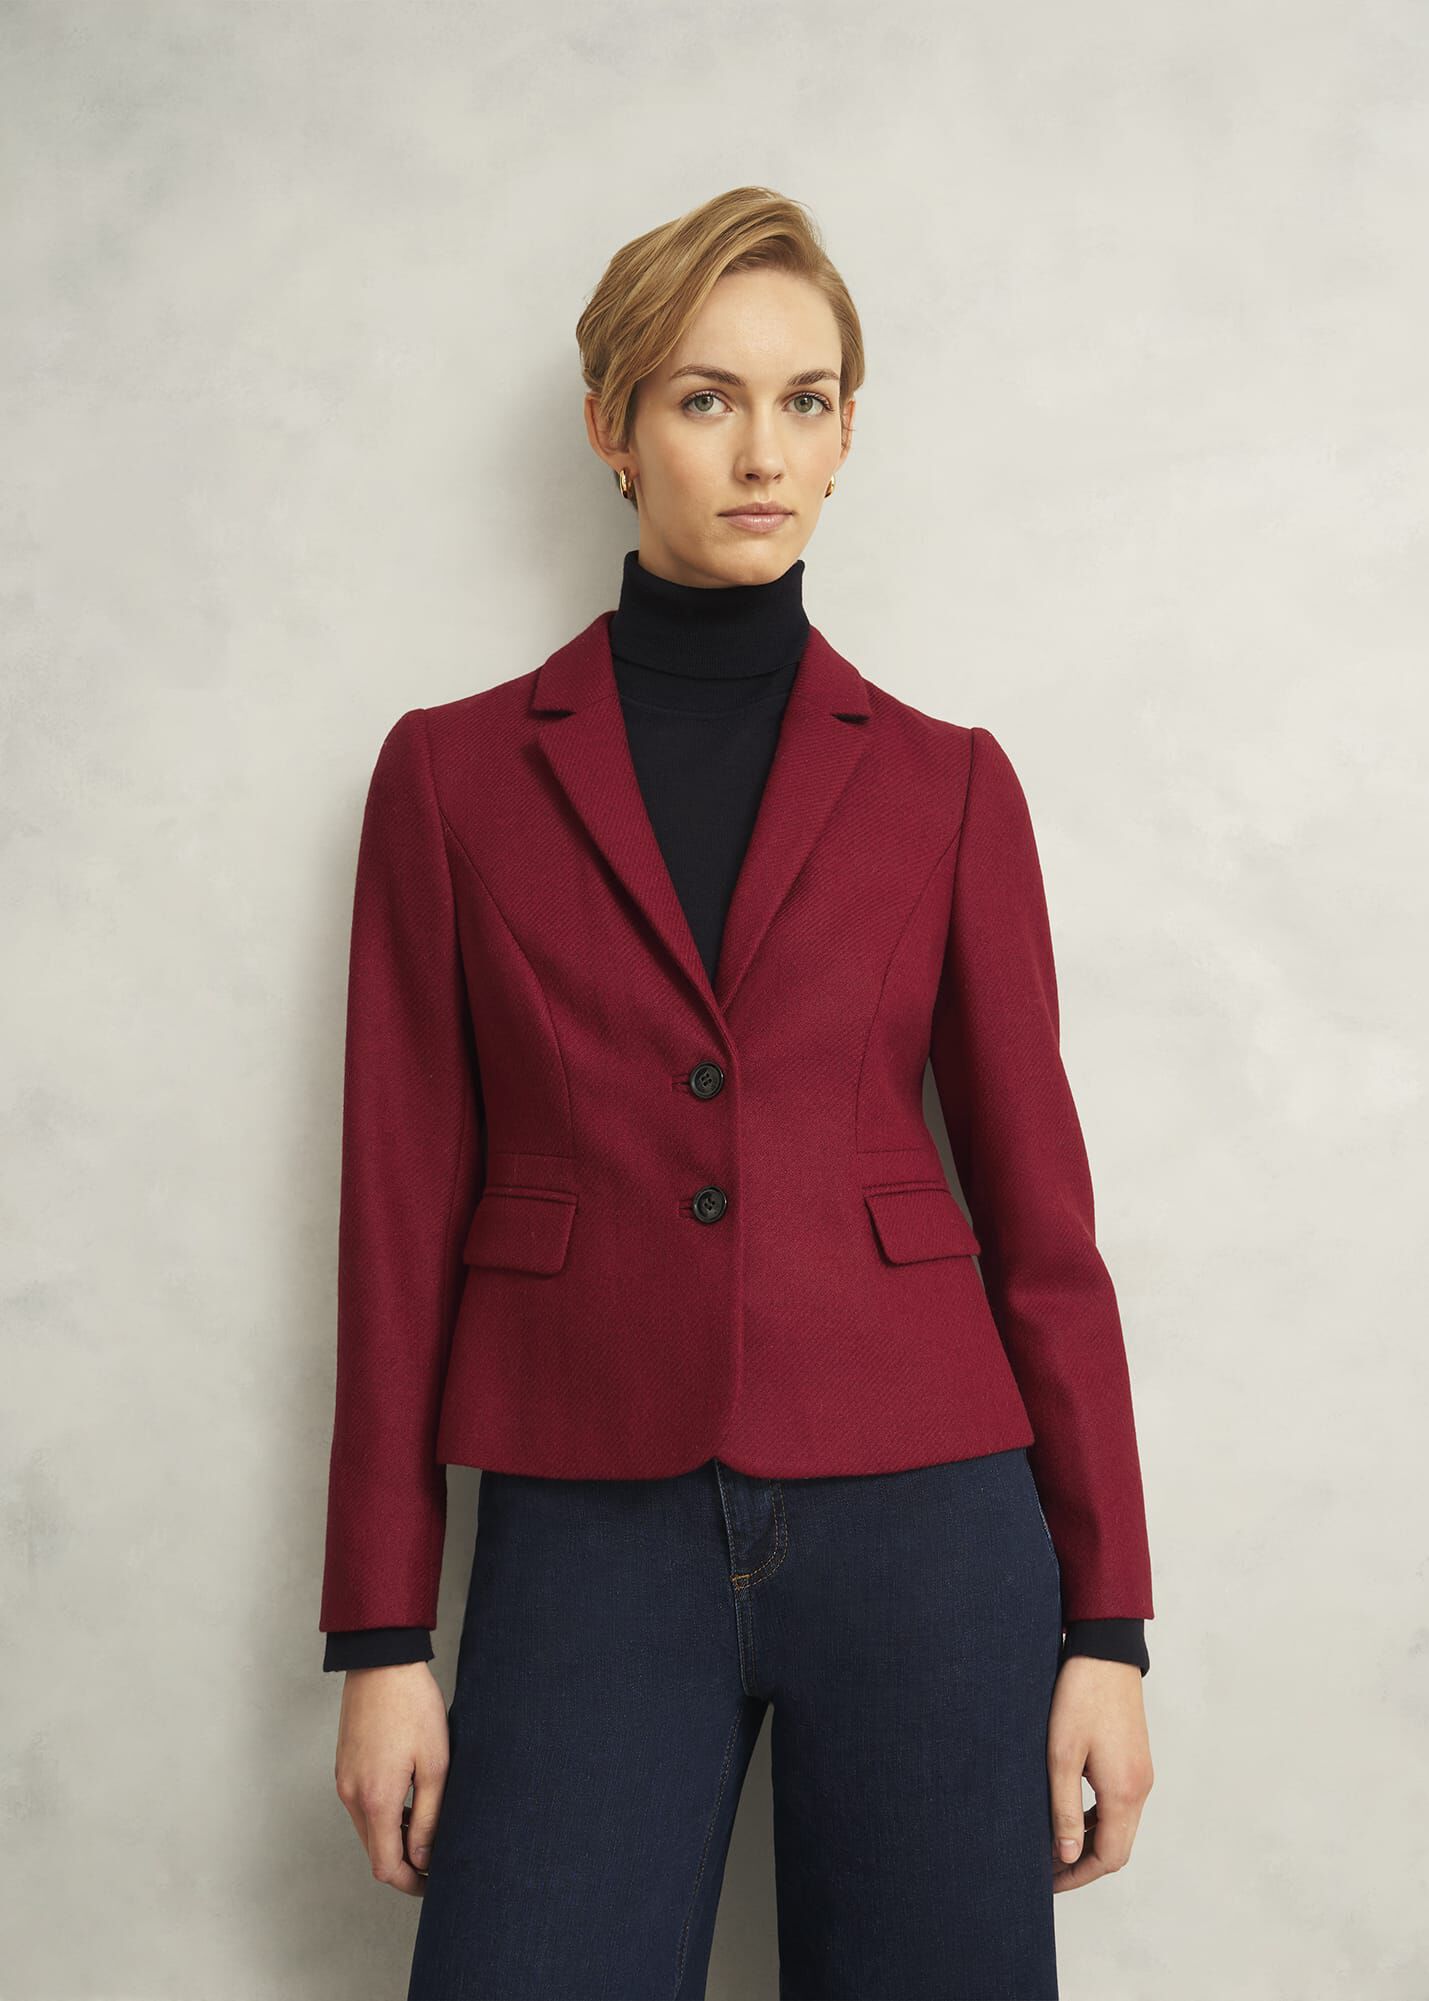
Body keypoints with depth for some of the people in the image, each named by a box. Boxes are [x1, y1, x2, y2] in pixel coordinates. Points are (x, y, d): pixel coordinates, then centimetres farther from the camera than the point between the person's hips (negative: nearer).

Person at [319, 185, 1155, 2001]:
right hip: (591, 1535, 0)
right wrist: (379, 1637, 1)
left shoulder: (944, 786, 5)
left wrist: (1106, 1621, 2)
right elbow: (402, 1212, 3)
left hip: (920, 1520, 1)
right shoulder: (456, 773, 4)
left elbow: (1035, 1202, 6)